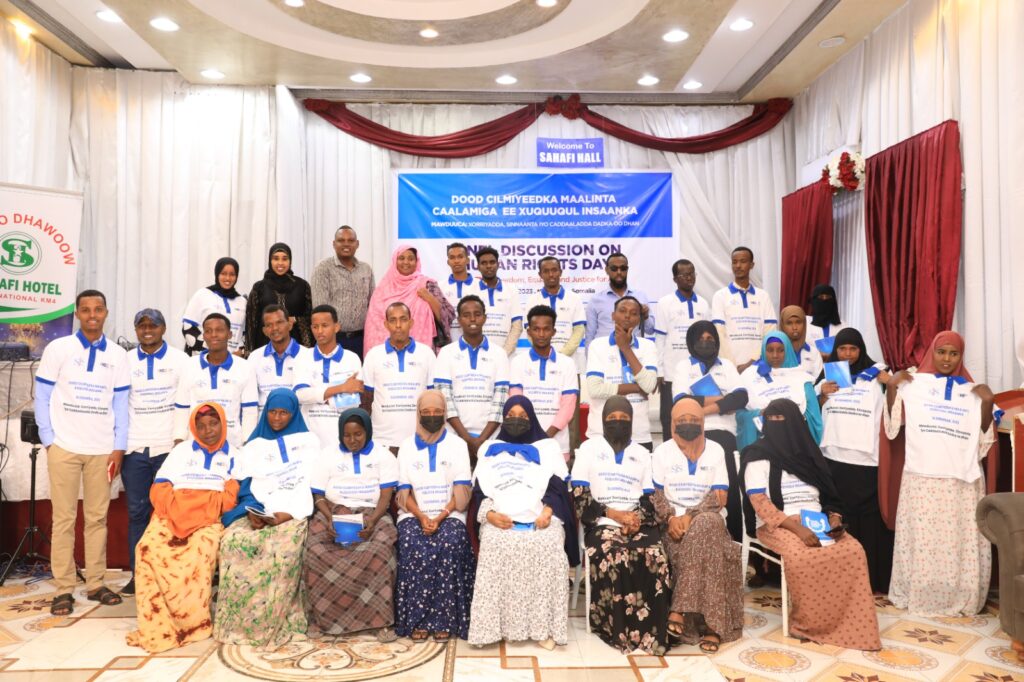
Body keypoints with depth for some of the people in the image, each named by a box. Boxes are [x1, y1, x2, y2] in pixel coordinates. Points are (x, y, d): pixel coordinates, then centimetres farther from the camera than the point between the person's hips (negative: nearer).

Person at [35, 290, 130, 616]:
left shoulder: (118, 355, 5)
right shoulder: (57, 348, 0)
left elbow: (121, 404, 6)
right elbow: (42, 398, 1)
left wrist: (119, 448, 0)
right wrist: (49, 441, -5)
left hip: (103, 449, 2)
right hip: (64, 447, -1)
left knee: (98, 517, 6)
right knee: (64, 518, 2)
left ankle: (95, 584, 15)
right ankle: (64, 589, 10)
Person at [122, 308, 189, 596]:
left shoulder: (180, 360, 4)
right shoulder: (125, 361, 11)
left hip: (170, 446, -2)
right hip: (134, 447, 2)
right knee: (136, 511, 4)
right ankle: (137, 573, 12)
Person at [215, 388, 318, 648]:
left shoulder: (308, 441, 12)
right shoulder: (254, 445, 22)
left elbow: (311, 484, 2)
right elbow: (246, 484, 12)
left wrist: (289, 514, -13)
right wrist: (253, 511, -8)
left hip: (294, 513, -3)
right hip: (258, 512, 3)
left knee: (283, 548, -34)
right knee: (233, 540, -29)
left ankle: (274, 623, -21)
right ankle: (237, 621, -18)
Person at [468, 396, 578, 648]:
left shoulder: (548, 447, 19)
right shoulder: (489, 448, 22)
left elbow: (556, 487, 7)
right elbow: (479, 490, 13)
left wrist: (548, 511, -12)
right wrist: (489, 513, -7)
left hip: (541, 519, 0)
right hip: (499, 521, 1)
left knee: (549, 547, -31)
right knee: (495, 545, -32)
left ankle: (543, 626, -20)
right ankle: (497, 625, -21)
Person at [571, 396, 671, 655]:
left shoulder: (642, 454, 21)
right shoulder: (589, 448, 11)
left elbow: (650, 499, 13)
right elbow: (579, 498, 2)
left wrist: (639, 518, -9)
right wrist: (612, 513, -10)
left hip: (638, 524, 2)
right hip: (602, 524, -2)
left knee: (655, 558, -29)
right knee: (614, 559, -34)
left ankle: (651, 629, -19)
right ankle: (618, 629, -21)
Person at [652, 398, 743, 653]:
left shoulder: (715, 451, 7)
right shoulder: (662, 452, 7)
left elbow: (720, 496, -2)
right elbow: (656, 494, 2)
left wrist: (691, 516, -17)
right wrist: (671, 518, -18)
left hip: (708, 520, 1)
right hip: (674, 523, 0)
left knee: (706, 525, -35)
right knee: (707, 541, -31)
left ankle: (680, 611, -33)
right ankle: (709, 623, -28)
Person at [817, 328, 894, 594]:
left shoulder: (875, 378, 3)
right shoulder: (826, 379, 13)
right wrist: (822, 397, -2)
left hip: (867, 461, -2)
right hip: (834, 460, 2)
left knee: (869, 521, -1)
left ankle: (874, 580, 8)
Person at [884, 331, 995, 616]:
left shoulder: (972, 391, 11)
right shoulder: (913, 384, 4)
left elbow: (983, 437, 8)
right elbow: (894, 423, 0)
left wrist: (988, 403, -5)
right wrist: (892, 387, -10)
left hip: (962, 479, 2)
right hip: (921, 477, -2)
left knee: (960, 539, 3)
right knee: (920, 538, 3)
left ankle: (960, 598, 16)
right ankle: (918, 595, 14)